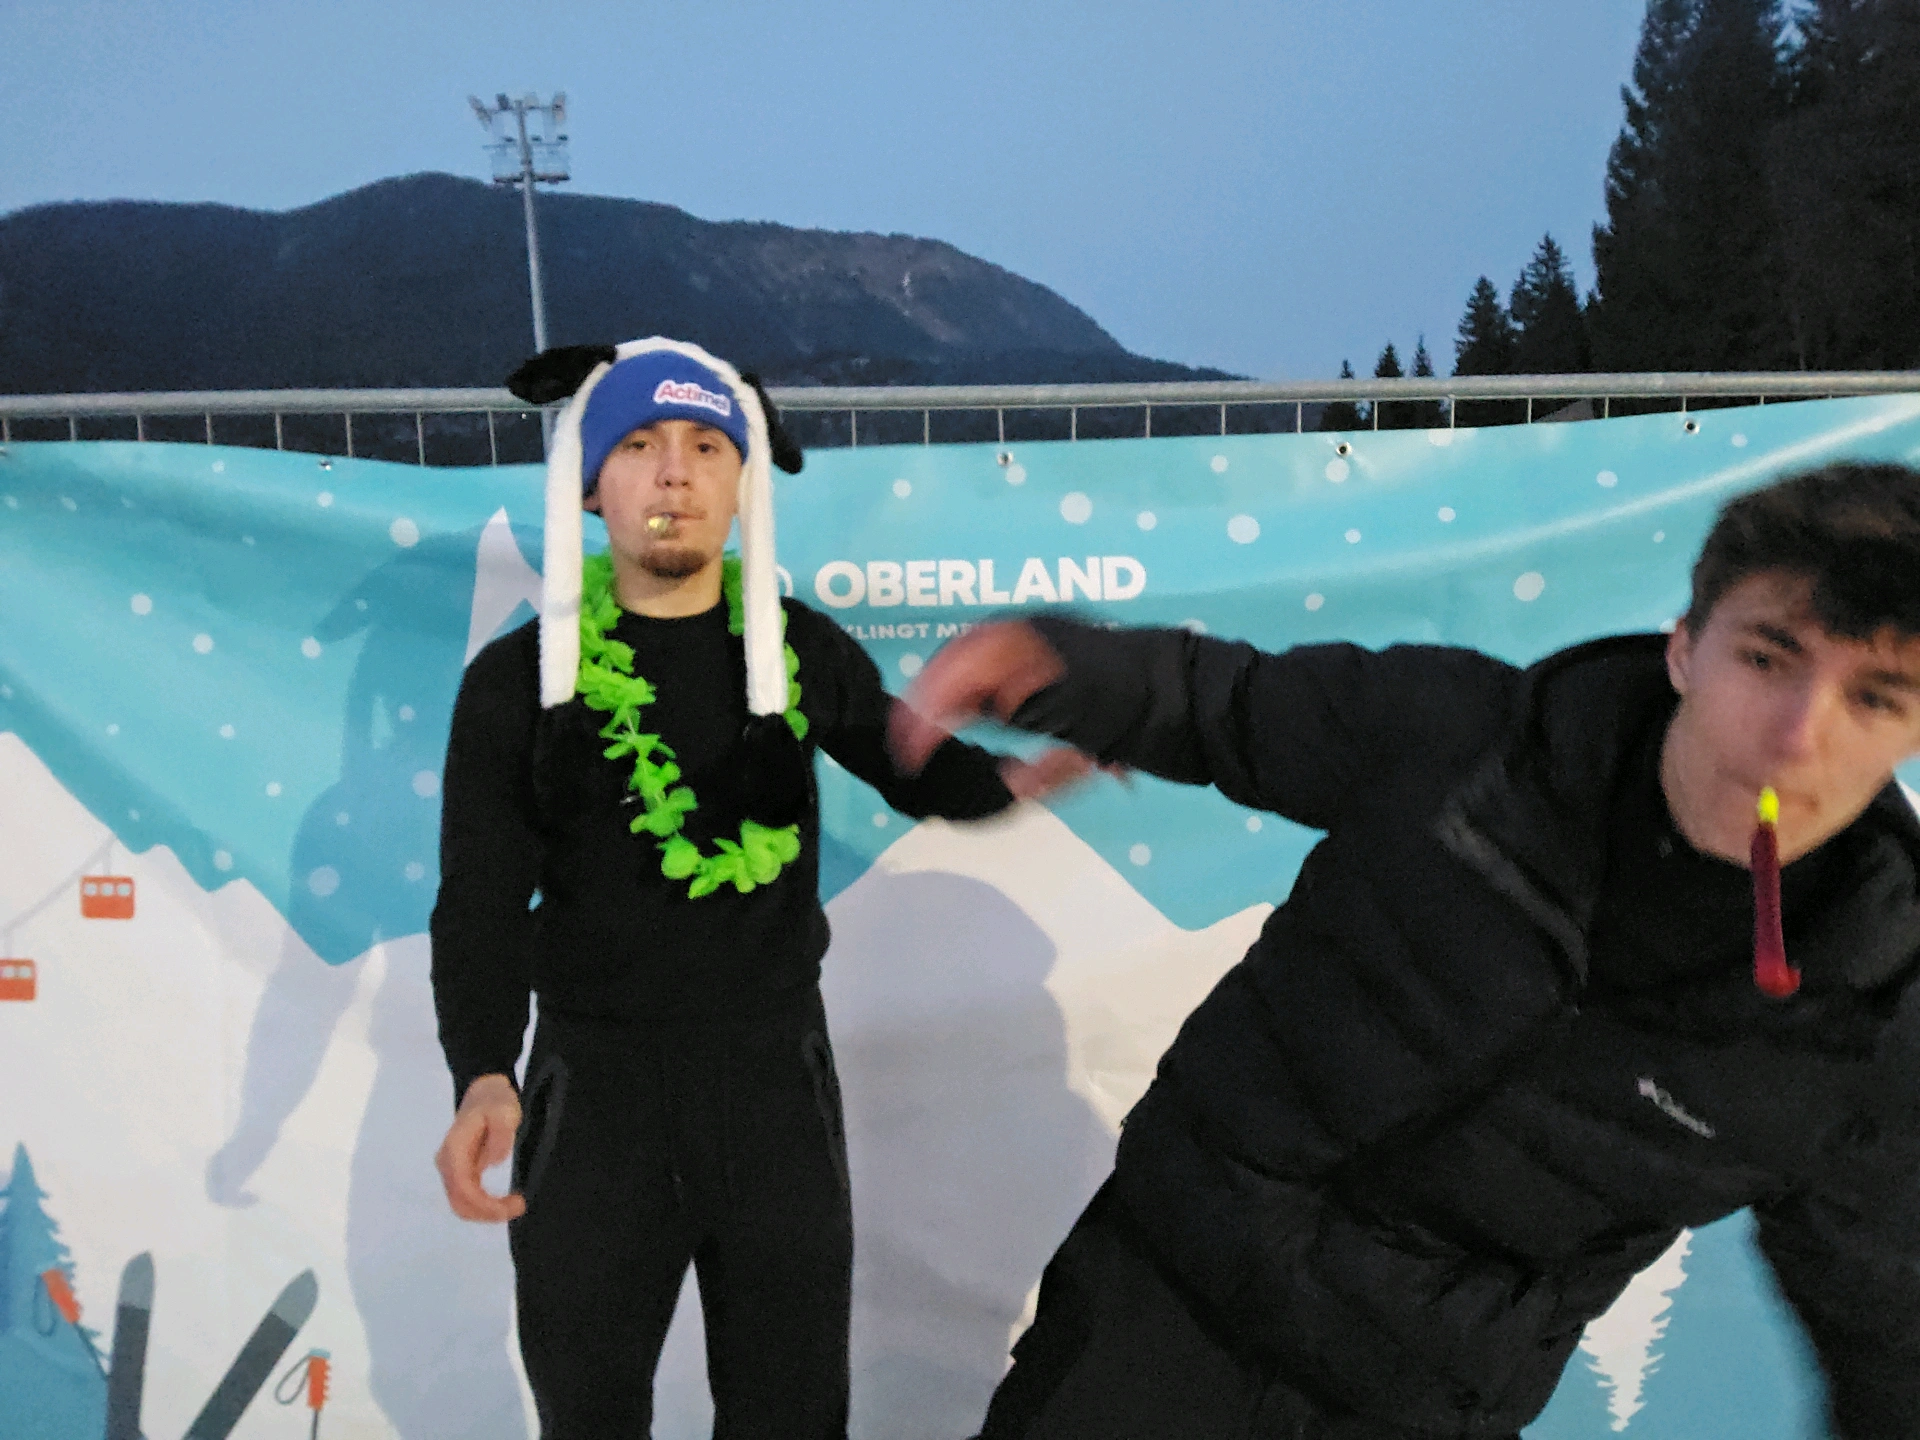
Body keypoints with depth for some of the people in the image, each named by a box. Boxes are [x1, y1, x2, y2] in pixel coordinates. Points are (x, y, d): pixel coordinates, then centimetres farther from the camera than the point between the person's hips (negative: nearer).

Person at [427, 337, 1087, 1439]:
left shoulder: (805, 651, -2)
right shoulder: (517, 678, -6)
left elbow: (912, 769, 12)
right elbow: (482, 899, -7)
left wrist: (1004, 781, -11)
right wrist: (484, 1076, -24)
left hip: (777, 1080, 1)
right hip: (593, 1089, 0)